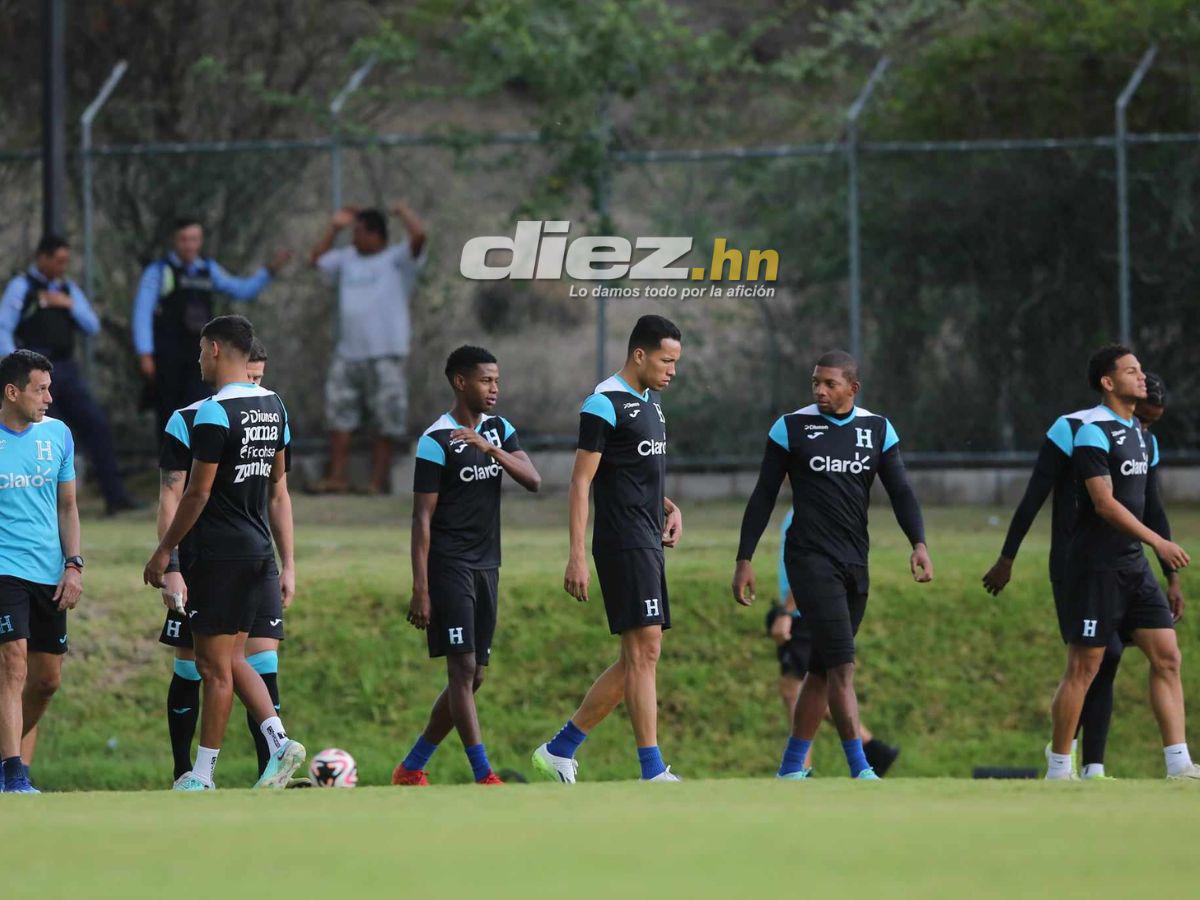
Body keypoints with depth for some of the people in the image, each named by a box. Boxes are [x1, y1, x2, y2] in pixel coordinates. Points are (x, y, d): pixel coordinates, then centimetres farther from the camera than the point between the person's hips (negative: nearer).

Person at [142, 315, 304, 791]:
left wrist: (164, 550, -9)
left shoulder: (215, 413, -16)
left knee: (215, 665, -2)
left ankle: (202, 774, 3)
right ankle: (278, 740, -1)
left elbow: (198, 492, -16)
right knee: (230, 659, 15)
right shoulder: (274, 405, 9)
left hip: (218, 552, -8)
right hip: (258, 547, 8)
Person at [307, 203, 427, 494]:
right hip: (348, 353, 7)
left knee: (385, 425, -2)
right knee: (339, 416, 3)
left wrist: (402, 210, 0)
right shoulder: (348, 258, 18)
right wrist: (335, 227, 24)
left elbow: (418, 235, -18)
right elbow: (317, 258, 30)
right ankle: (337, 478, 5)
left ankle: (378, 482, 1)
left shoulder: (397, 259, -2)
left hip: (385, 354, -7)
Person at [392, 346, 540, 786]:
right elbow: (422, 518, -10)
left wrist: (489, 448, -18)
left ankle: (411, 768, 19)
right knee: (463, 668, -13)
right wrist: (420, 590, -15)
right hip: (449, 565, -7)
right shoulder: (436, 440, -9)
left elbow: (533, 481, -3)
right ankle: (484, 776, -17)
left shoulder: (498, 429, 11)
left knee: (473, 677, 8)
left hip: (485, 567, 7)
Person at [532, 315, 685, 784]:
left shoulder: (650, 401, 18)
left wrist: (669, 507, 10)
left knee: (639, 659, 9)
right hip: (623, 546, -10)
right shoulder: (604, 405, -10)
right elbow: (580, 482, -13)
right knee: (644, 650, -12)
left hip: (648, 545, 10)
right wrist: (577, 557, -18)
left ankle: (560, 749, 15)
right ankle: (653, 772, -13)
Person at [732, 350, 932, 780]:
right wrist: (744, 560, -1)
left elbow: (900, 491, 2)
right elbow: (763, 496, 1)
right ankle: (860, 770, -18)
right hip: (811, 560, -5)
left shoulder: (878, 430, 7)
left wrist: (918, 544, -15)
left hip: (854, 565, 5)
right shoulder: (791, 427, -2)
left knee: (823, 671, 9)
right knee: (842, 664, -15)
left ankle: (792, 767, 19)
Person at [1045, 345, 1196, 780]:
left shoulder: (1141, 436, 16)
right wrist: (1158, 542, -25)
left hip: (1133, 565, 8)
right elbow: (1104, 503, -20)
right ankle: (1058, 770, 5)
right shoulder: (1094, 432, -12)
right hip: (1096, 565, -8)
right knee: (1084, 667, -4)